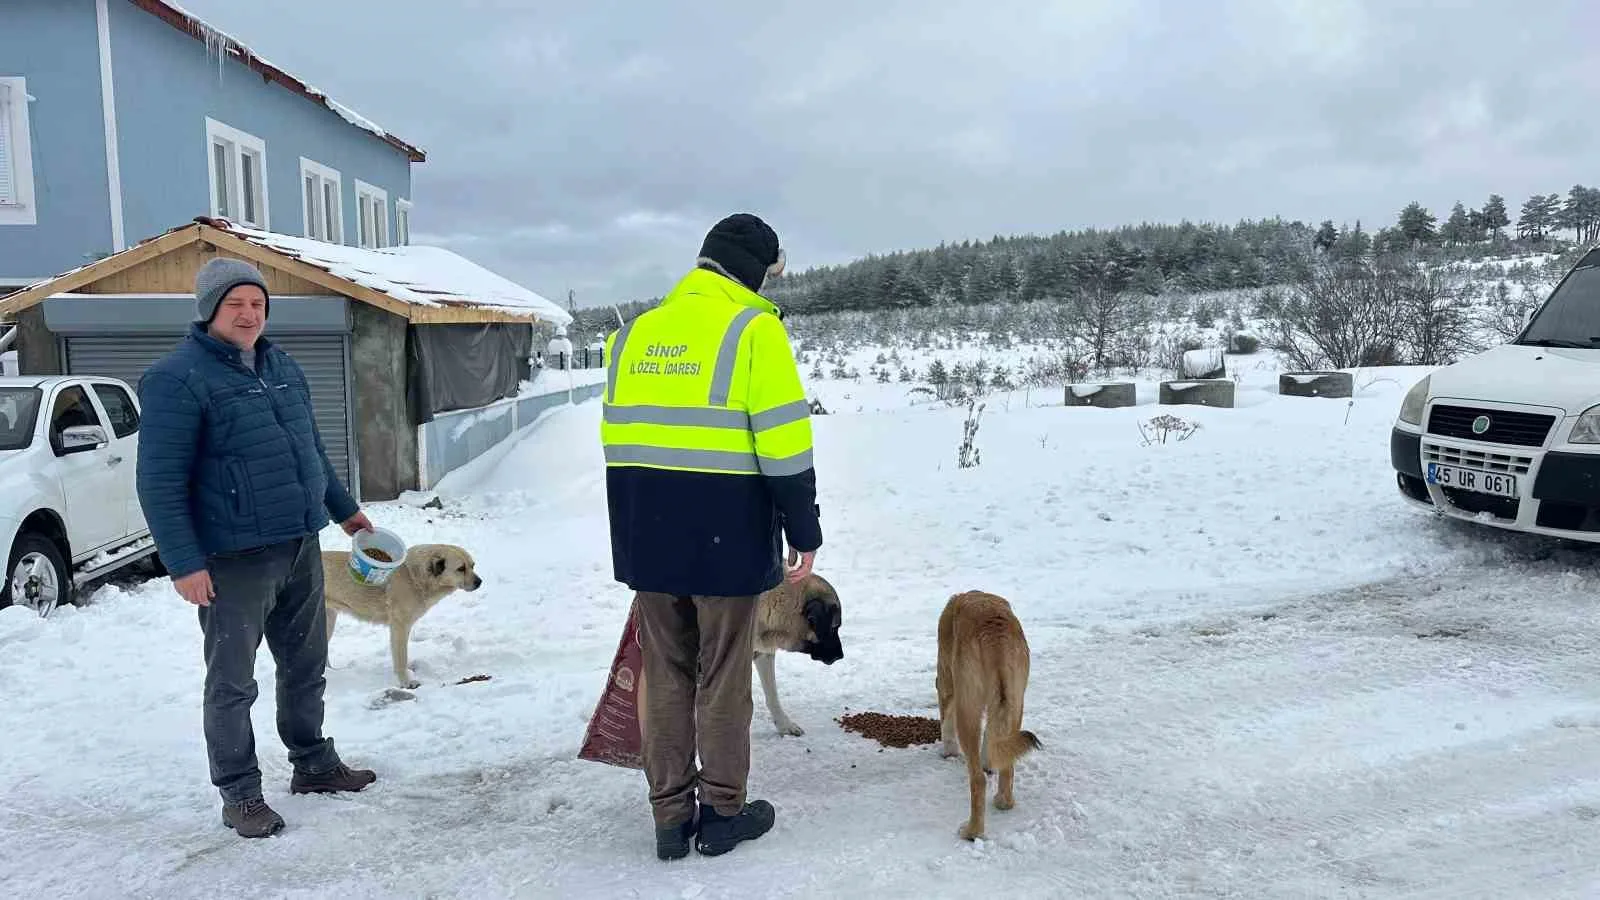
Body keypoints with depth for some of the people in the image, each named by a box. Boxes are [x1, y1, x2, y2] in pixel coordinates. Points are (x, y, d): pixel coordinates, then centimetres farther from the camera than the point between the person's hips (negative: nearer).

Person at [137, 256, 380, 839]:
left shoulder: (282, 367, 12)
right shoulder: (178, 378, -12)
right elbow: (160, 481, -15)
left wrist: (343, 509, 27)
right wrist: (183, 563, -18)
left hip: (300, 548, 7)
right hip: (233, 561, -7)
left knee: (306, 666, 18)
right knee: (232, 683, 6)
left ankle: (313, 763, 35)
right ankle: (239, 794, 19)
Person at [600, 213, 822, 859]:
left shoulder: (633, 332, 11)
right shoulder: (752, 329, -8)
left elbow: (616, 436, 14)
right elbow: (784, 444, -12)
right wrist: (804, 532, -5)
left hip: (646, 537, 5)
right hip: (727, 537, -5)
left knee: (663, 677, 13)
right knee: (722, 678, 8)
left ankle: (670, 818, 20)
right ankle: (722, 814, 21)